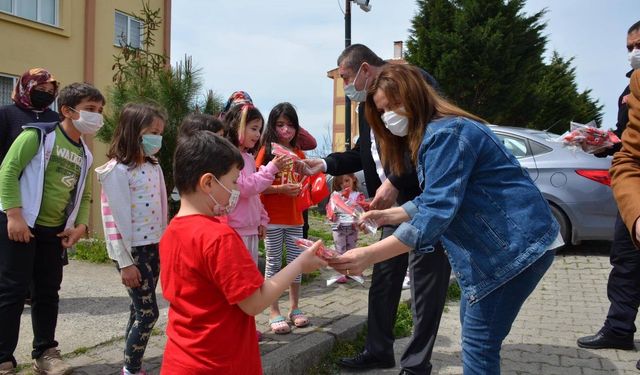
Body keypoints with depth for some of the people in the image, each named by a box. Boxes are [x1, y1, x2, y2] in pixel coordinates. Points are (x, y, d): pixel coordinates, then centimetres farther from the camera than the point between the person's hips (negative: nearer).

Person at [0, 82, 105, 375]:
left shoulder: (84, 155, 11)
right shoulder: (38, 135, -9)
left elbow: (84, 195, 17)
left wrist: (80, 225, 2)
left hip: (55, 231, 6)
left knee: (47, 292, 12)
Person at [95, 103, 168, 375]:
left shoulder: (154, 167, 9)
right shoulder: (117, 170, -14)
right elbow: (116, 219, -16)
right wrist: (125, 262, -15)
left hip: (154, 246, 7)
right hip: (132, 250, -7)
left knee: (140, 310, 13)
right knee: (148, 312, -3)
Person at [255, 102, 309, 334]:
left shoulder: (299, 154, 10)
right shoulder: (267, 150, -5)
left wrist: (301, 189, -2)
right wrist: (280, 189, -22)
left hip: (294, 217, 5)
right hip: (272, 217, -5)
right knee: (273, 263, 3)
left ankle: (295, 308, 23)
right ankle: (274, 313, 11)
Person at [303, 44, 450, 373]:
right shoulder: (366, 104, 13)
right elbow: (363, 153, 20)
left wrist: (394, 182, -25)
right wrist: (325, 164, 7)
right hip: (393, 202, 9)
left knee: (425, 281, 0)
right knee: (382, 279, 14)